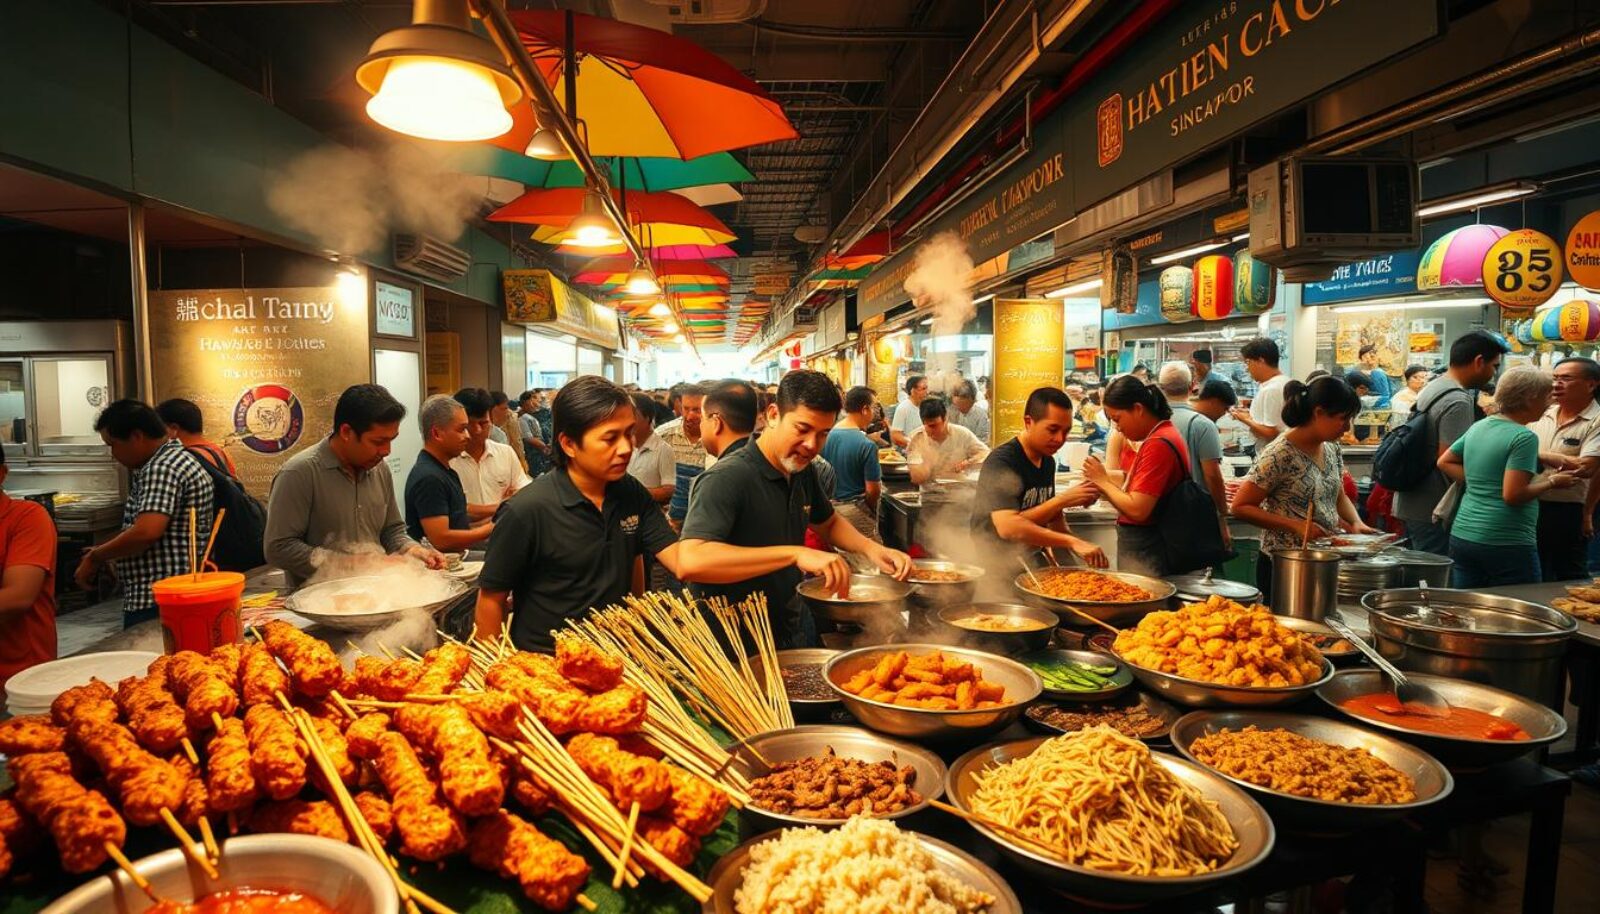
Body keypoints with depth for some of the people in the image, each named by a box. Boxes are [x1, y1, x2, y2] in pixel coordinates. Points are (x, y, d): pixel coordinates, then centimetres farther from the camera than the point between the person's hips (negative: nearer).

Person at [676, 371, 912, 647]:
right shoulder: (726, 479, -26)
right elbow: (689, 562, -40)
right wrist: (795, 554, -43)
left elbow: (828, 524, 17)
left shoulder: (803, 470, -1)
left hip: (793, 631, 8)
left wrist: (870, 548, -4)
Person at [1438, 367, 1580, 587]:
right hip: (1506, 544, -7)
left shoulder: (1478, 427, 9)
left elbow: (1445, 462, 18)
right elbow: (1513, 495, -19)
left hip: (1461, 536, 8)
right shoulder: (1524, 437, -13)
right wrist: (1552, 482, -4)